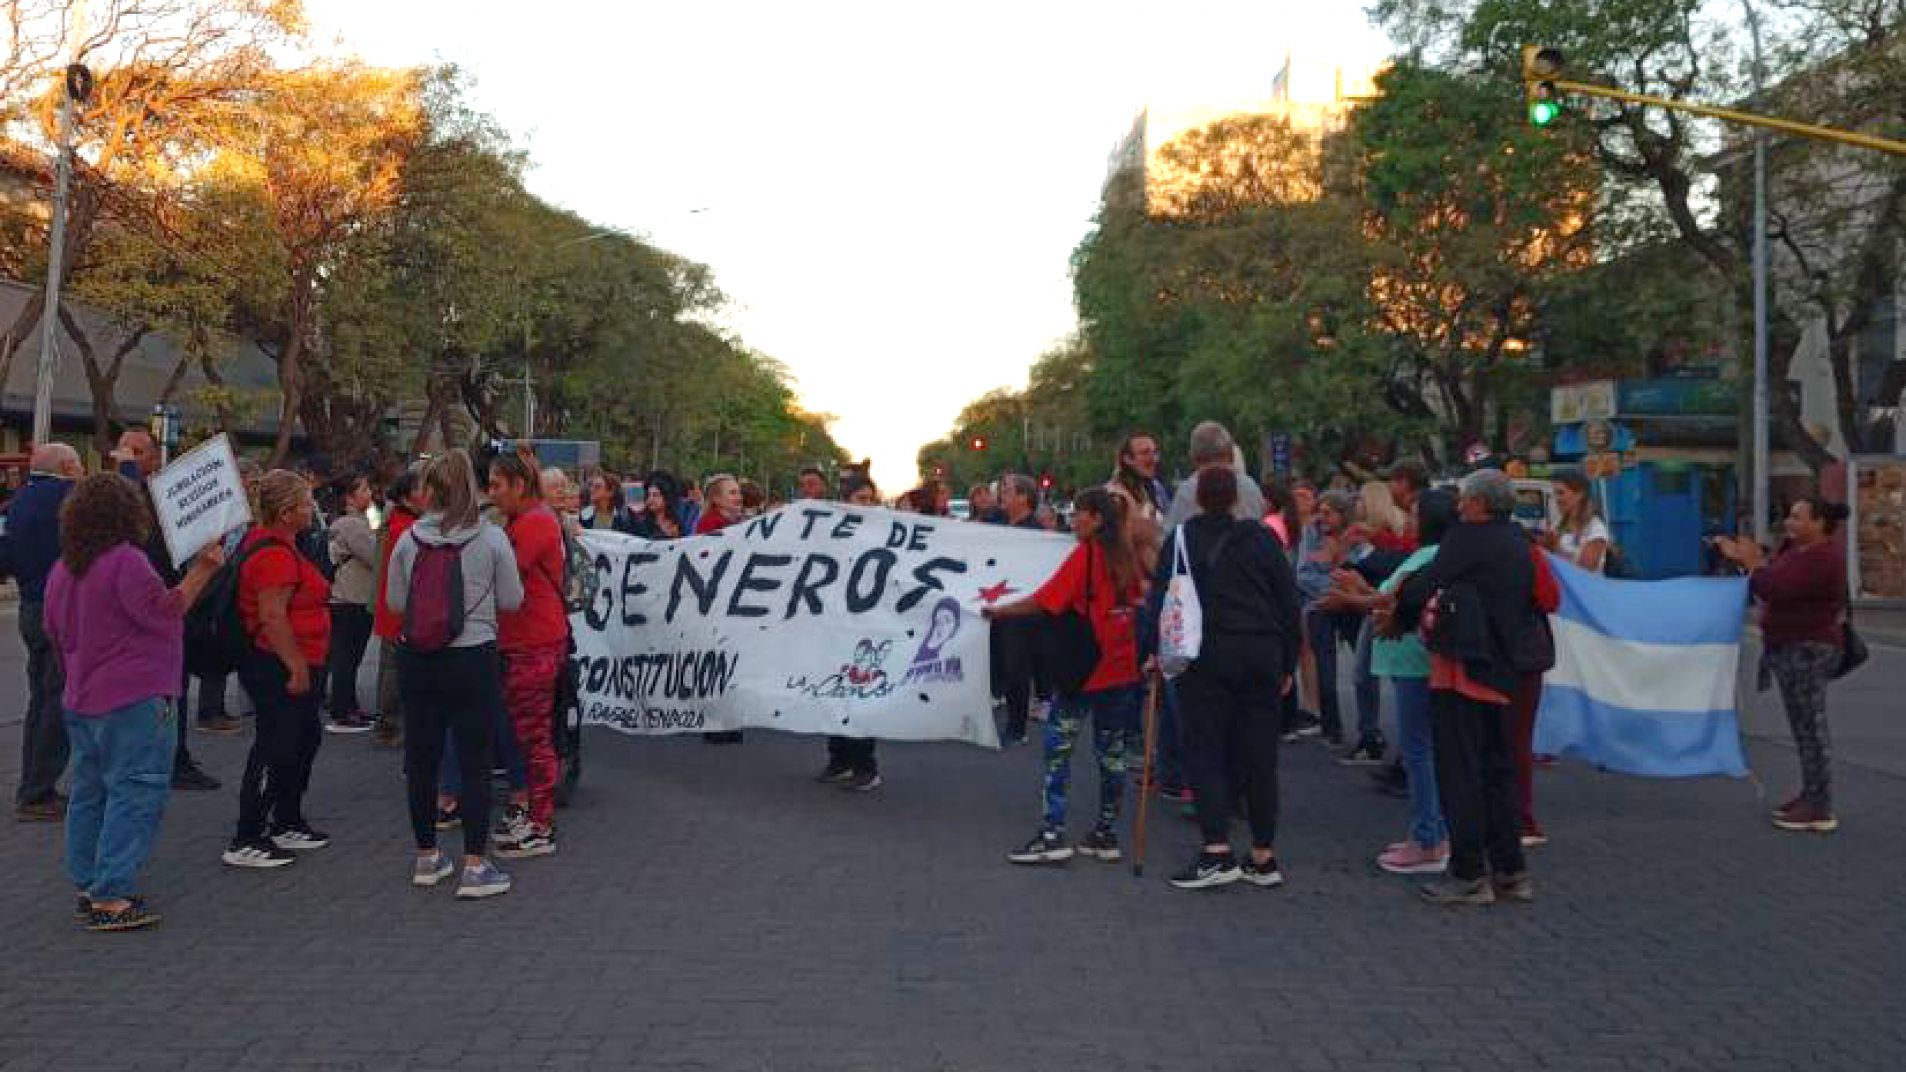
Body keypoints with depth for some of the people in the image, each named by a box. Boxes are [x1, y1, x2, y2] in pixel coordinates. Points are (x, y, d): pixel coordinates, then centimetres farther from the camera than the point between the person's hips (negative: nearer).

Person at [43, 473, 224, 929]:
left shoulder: (63, 568, 10)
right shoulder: (126, 560, -17)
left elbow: (57, 632, 18)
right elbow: (163, 612, -15)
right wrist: (202, 571, -15)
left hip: (81, 700, 9)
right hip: (133, 699, -9)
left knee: (90, 793, 17)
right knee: (134, 793, -5)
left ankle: (88, 887, 25)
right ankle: (110, 899, -6)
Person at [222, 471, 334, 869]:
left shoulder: (266, 540, 13)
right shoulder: (274, 554, -21)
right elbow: (272, 617, -26)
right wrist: (298, 668, -22)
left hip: (287, 665, 11)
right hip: (279, 667, -11)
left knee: (305, 739, 20)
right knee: (275, 750, -5)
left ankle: (287, 823, 31)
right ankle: (245, 842, 2)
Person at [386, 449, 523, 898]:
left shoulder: (408, 540, -2)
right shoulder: (492, 539, -9)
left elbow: (394, 601, 4)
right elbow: (511, 600, -3)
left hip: (417, 658, 3)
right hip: (473, 659, -3)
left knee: (421, 759, 13)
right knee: (475, 762, 2)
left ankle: (426, 857, 25)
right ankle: (475, 867, 3)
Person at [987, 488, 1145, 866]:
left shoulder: (1085, 554, -13)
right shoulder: (1124, 554, 7)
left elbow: (1043, 601, -17)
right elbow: (1141, 594, 23)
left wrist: (997, 611, -8)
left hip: (1086, 669, -7)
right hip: (1122, 668, 7)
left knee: (1057, 748, -1)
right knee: (1111, 752, 12)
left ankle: (1052, 835, -5)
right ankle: (1106, 835, 18)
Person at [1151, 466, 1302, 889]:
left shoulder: (1183, 539, 0)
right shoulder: (1263, 538, 7)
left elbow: (1160, 596, -5)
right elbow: (1290, 602, 8)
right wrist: (1288, 664, 14)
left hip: (1206, 655, -3)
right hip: (1263, 656, 3)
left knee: (1204, 751, 1)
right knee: (1259, 755, 8)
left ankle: (1217, 851, -11)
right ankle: (1264, 857, 13)